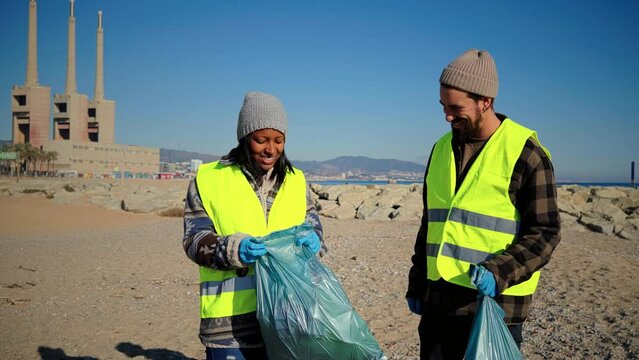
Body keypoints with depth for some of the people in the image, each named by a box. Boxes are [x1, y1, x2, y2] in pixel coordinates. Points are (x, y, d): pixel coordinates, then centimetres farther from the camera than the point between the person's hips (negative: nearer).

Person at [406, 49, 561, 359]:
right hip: (438, 301, 6)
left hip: (494, 302, -5)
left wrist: (499, 273, -23)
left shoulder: (525, 153, -8)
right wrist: (416, 284, 16)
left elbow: (544, 232, -8)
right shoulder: (442, 149, 9)